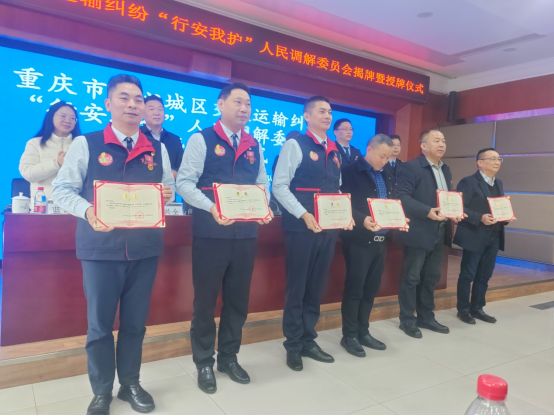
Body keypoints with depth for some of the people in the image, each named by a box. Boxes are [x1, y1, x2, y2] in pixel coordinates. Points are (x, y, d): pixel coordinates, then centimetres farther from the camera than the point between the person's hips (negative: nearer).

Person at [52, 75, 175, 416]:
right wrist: (88, 211, -21)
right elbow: (63, 189, -2)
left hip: (145, 248, 3)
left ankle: (130, 384, 33)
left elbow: (169, 189, 13)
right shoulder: (86, 144, 0)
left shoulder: (157, 150, 9)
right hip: (101, 248, -2)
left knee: (135, 322, 14)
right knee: (100, 323, 9)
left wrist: (167, 195, -11)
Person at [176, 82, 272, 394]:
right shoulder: (202, 140, -2)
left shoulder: (255, 146, 13)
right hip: (211, 233, -5)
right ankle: (204, 363, 26)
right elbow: (184, 182, -9)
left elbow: (263, 184, 15)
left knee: (238, 298, 14)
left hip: (246, 233, 5)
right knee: (206, 299, 7)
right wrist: (211, 207, -23)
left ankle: (229, 357, 33)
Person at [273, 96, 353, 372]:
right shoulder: (295, 145, -5)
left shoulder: (334, 152, 16)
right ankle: (293, 345, 19)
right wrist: (304, 214, -21)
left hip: (329, 228, 7)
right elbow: (279, 186, -12)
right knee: (297, 287, 4)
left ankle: (308, 341, 27)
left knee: (316, 287, 13)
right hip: (302, 227, -6)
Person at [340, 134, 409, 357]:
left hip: (381, 240, 7)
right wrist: (362, 220, -26)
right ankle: (349, 336, 14)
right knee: (354, 289, 1)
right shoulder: (351, 171, -7)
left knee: (371, 289, 13)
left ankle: (363, 332, 26)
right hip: (359, 240, -7)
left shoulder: (387, 176, 15)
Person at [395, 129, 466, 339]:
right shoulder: (410, 167, -10)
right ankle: (407, 320, 15)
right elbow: (401, 197, -19)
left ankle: (426, 317, 29)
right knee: (411, 278, 2)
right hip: (418, 233, -8)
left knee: (431, 278, 16)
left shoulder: (446, 170, 16)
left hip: (439, 233, 8)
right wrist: (427, 211, -27)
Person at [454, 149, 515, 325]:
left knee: (484, 275, 13)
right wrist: (480, 218, -25)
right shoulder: (468, 182, -9)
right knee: (468, 275, 3)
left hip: (494, 237, 7)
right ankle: (463, 310, 16)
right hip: (474, 236, -7)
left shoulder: (499, 184, 15)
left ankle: (477, 308, 26)